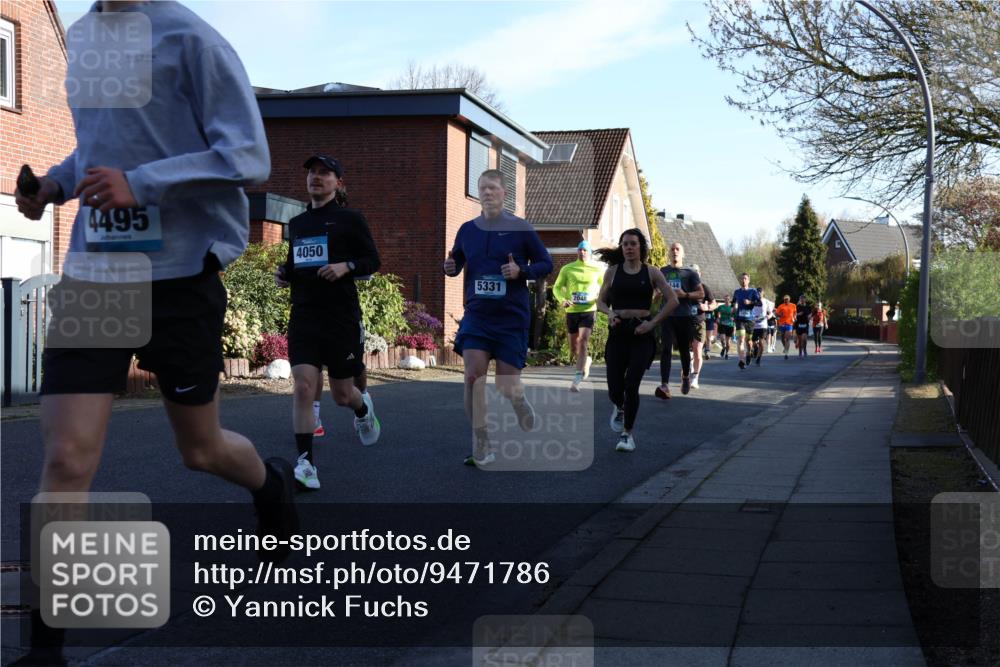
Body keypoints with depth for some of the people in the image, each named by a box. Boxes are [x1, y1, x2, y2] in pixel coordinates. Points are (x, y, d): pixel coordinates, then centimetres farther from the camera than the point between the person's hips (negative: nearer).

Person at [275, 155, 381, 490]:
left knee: (342, 394, 8)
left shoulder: (350, 219, 0)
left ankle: (363, 411, 45)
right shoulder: (296, 224, 15)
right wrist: (284, 273, 6)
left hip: (342, 317, -3)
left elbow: (373, 260, -1)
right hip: (303, 317, 3)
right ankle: (305, 463, -12)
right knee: (303, 387, -14)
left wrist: (346, 266, -19)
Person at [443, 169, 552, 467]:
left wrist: (521, 271, -17)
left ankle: (520, 401, 38)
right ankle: (481, 447, -2)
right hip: (476, 315, 2)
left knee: (506, 386, -1)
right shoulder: (468, 229, 5)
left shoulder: (521, 228, -4)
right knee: (473, 375, -14)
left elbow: (546, 264, 1)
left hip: (512, 318, -2)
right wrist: (450, 267, -7)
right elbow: (456, 262, 17)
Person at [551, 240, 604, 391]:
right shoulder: (567, 269, 4)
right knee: (573, 348, 11)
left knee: (583, 342, -19)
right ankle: (586, 360, 45)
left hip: (588, 311, -2)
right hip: (571, 311, 2)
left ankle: (577, 379, -21)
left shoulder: (597, 270, 3)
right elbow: (557, 287, 8)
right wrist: (562, 300, -11)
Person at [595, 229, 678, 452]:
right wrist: (609, 312, -9)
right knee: (615, 389, -3)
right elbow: (601, 301, 13)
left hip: (642, 334, -1)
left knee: (631, 386, -11)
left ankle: (628, 434, 6)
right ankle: (619, 408, 35)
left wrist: (653, 322, -8)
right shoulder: (613, 271, 7)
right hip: (618, 332, 1)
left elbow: (673, 300, 1)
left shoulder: (651, 273, 3)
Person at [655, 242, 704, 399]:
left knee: (684, 350, 11)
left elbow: (701, 293, 1)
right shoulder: (662, 272, 11)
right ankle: (664, 386, -24)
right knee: (666, 349, -14)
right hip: (668, 316, 0)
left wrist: (685, 295, -15)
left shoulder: (689, 273, 5)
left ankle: (686, 377, 39)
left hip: (686, 316, 0)